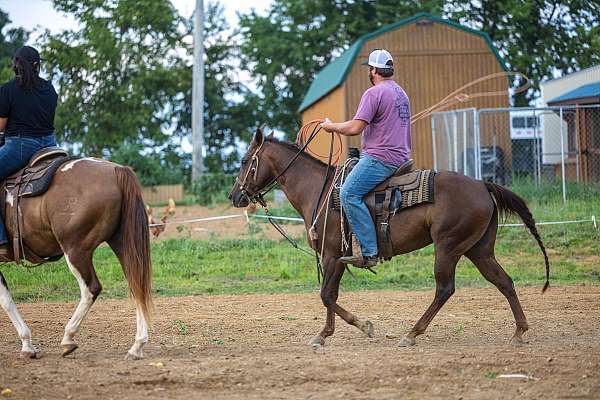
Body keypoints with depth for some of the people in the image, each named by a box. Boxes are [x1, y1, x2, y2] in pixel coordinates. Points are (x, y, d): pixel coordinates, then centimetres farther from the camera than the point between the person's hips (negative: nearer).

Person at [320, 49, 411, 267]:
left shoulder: (374, 93, -10)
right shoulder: (401, 93, 21)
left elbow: (355, 128, -17)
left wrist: (331, 126, 0)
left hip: (381, 157, -10)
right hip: (401, 157, 10)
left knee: (349, 194, -19)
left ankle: (369, 252, -27)